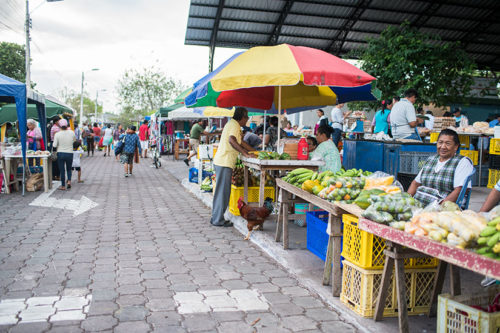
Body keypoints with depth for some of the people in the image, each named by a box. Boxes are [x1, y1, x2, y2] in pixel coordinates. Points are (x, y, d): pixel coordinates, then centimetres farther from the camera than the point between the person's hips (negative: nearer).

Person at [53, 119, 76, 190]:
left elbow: (54, 145, -7)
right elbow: (74, 140, 10)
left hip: (60, 153, -1)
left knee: (62, 170, 8)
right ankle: (69, 180, 0)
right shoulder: (72, 132, -6)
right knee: (69, 169, 20)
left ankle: (63, 186, 13)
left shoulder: (57, 134, -10)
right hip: (69, 153, 1)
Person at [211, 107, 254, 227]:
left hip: (221, 162, 10)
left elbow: (240, 142, 30)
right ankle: (218, 220, 0)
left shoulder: (231, 123, 22)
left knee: (221, 190, 15)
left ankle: (216, 217, 22)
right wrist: (245, 153, -27)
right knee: (223, 191, -5)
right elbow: (232, 140, -28)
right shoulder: (235, 125, -10)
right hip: (225, 163, -10)